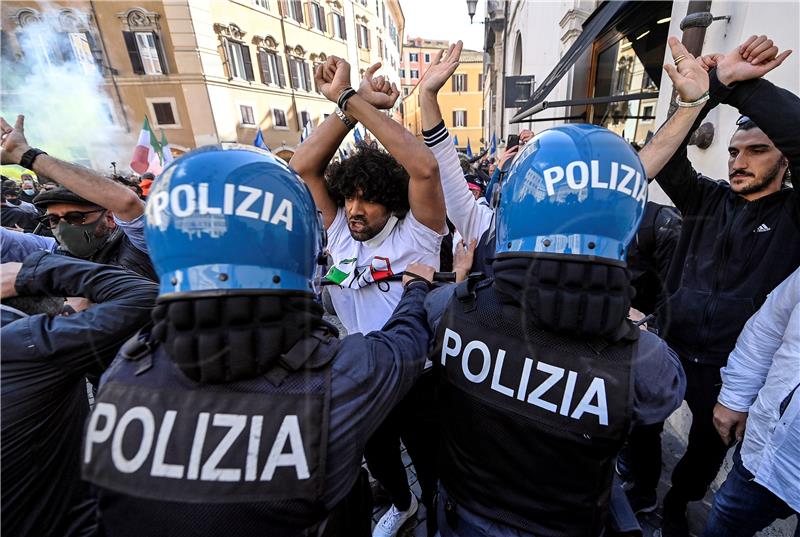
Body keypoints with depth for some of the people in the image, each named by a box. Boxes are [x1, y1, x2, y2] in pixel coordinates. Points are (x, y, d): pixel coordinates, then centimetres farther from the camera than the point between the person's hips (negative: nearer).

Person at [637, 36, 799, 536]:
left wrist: (739, 84, -28)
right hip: (672, 348, 2)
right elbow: (655, 162, -16)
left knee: (710, 444, 21)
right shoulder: (708, 200, 0)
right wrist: (698, 99, -30)